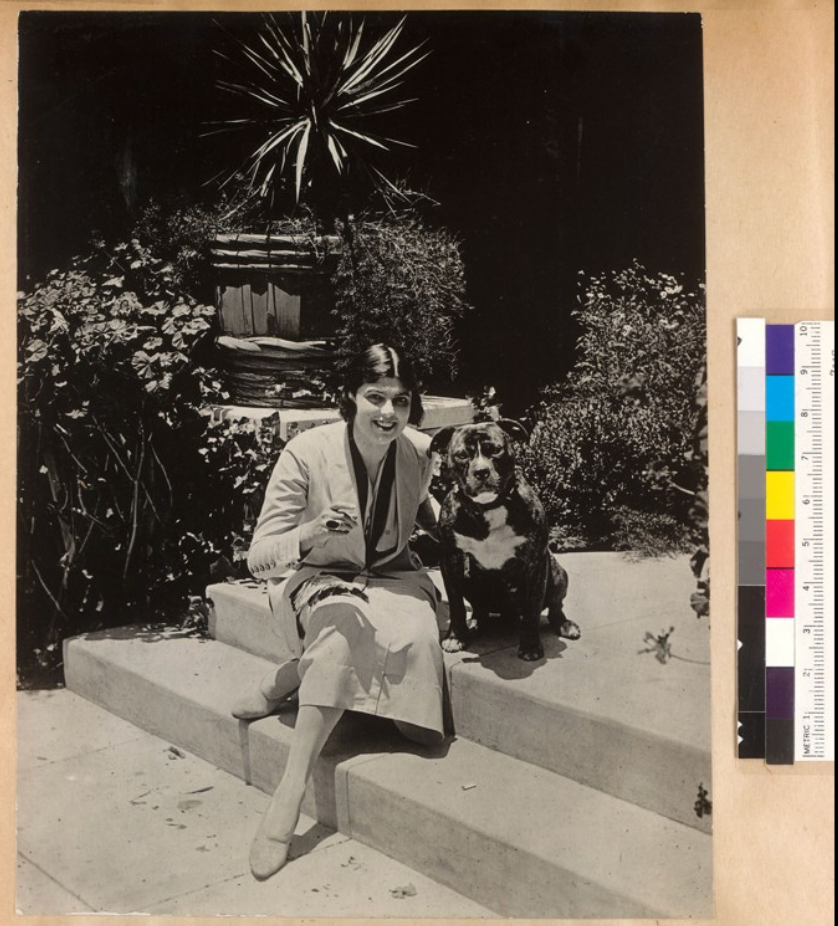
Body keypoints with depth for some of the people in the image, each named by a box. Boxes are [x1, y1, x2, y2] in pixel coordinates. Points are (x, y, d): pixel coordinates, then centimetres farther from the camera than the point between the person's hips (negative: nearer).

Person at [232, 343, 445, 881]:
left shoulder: (420, 453, -7)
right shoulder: (307, 454, -18)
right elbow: (259, 559, -20)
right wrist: (313, 531, -38)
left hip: (393, 577, 4)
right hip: (320, 581, -4)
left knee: (418, 635, -29)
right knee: (348, 624, -37)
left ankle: (290, 678, -11)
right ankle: (290, 795, -36)